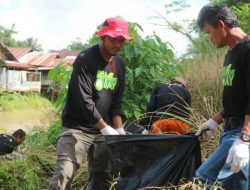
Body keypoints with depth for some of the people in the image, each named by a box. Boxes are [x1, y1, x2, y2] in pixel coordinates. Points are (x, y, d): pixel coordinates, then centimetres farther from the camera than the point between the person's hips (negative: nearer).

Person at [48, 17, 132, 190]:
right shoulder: (85, 60, -14)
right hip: (77, 127, -7)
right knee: (64, 175, -16)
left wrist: (120, 130, -2)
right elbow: (84, 100, -21)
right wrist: (106, 129, -21)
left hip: (103, 129, 7)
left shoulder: (120, 64, 8)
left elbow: (117, 102, 10)